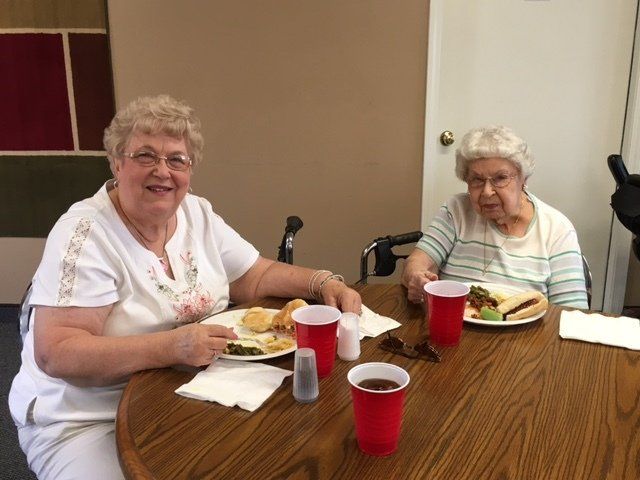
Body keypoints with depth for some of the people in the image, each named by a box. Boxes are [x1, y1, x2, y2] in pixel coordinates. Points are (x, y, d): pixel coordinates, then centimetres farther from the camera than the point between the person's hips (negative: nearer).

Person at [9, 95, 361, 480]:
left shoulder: (198, 214, 1)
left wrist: (325, 283, -11)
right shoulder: (85, 233, -18)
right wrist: (171, 347, -34)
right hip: (87, 421, -5)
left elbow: (258, 277, 7)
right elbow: (55, 353, -24)